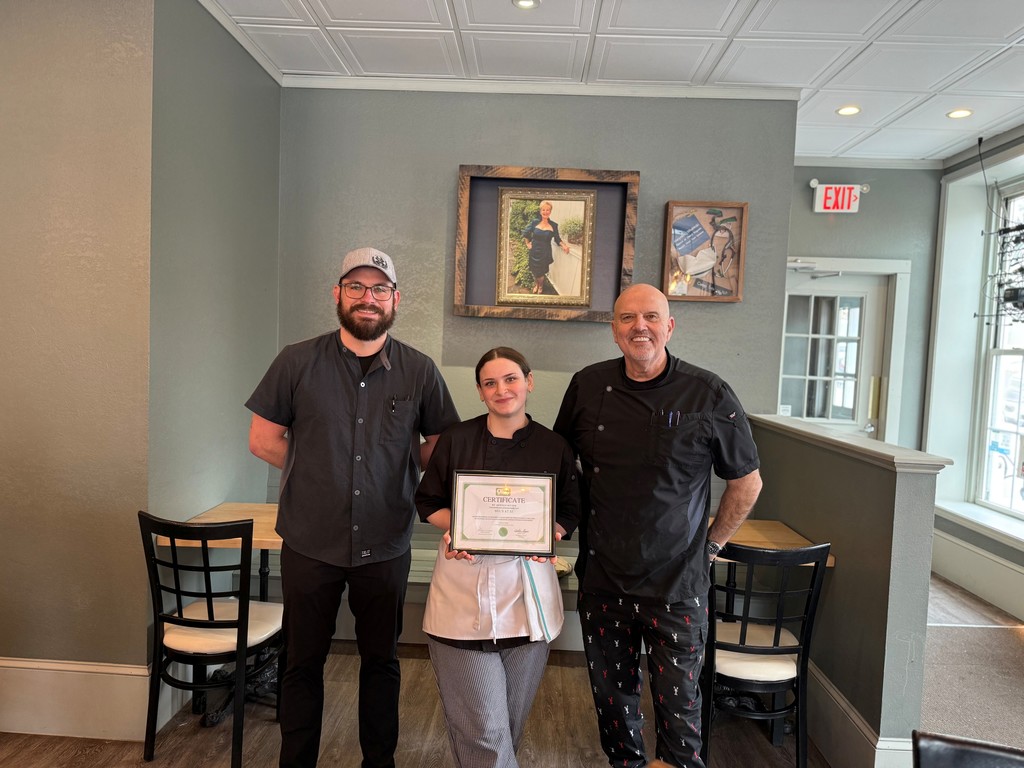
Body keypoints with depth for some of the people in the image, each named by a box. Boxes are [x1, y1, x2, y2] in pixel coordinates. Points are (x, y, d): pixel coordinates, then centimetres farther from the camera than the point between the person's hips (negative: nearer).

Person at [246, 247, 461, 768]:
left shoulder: (419, 371, -2)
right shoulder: (298, 362, -3)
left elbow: (442, 444, 7)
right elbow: (263, 440, 3)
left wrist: (396, 469, -2)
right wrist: (316, 472, 0)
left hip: (385, 545, 1)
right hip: (310, 543, 0)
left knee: (381, 660, 16)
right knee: (303, 662, 14)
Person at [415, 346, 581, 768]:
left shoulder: (554, 447, 2)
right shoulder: (457, 439, -1)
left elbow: (569, 513, 10)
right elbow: (428, 503, 6)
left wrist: (548, 535, -10)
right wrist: (454, 527, -14)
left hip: (528, 587, 2)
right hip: (464, 589, -1)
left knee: (511, 717, 16)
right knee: (481, 726, -2)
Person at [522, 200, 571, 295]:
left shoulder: (554, 225, -8)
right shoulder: (535, 222, -6)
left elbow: (557, 238, 2)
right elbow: (526, 233, 9)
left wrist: (563, 245, -15)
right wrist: (527, 243, 6)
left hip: (545, 252, -1)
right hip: (534, 251, 1)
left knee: (541, 272, 9)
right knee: (534, 271, 13)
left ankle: (540, 286, 42)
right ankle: (536, 284, 45)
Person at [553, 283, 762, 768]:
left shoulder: (709, 396, -8)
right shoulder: (586, 387, -1)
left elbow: (747, 482, 3)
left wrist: (711, 544, 3)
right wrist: (573, 526, 8)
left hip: (677, 584, -3)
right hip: (602, 580, 3)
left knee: (678, 706, 7)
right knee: (613, 699, 17)